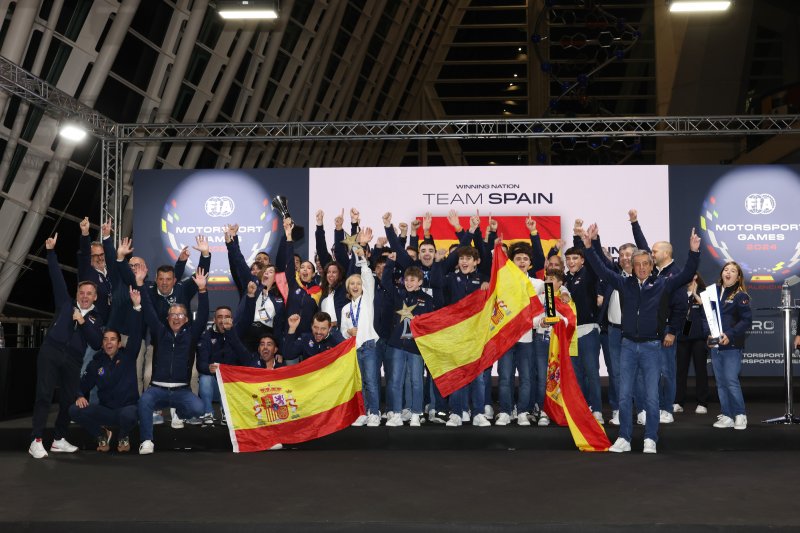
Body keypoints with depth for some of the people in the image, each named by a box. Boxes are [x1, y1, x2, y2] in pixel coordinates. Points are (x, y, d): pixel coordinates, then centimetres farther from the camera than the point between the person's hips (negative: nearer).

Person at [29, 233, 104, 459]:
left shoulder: (95, 319, 13)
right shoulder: (66, 303, 12)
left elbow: (97, 344, 0)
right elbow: (57, 277, 8)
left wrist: (83, 322, -8)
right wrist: (51, 252, 3)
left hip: (73, 360, 2)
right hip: (50, 351, -2)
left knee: (69, 399, 4)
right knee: (44, 395, -9)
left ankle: (59, 440, 18)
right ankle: (36, 441, -10)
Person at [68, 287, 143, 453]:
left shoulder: (128, 356, -1)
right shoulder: (96, 363, 7)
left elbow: (136, 334, -13)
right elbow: (84, 384, 11)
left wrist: (137, 307, -25)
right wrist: (81, 396, -15)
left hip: (128, 407, -3)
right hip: (105, 410, 3)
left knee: (127, 415, -39)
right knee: (74, 410, -20)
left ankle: (123, 436, 0)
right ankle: (102, 434, 7)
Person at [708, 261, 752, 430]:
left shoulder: (740, 296, -5)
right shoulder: (714, 291, 10)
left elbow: (747, 320, -11)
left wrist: (730, 334, -20)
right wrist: (708, 333, 0)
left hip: (732, 346, -5)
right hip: (715, 345, 5)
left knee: (731, 381, -8)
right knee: (721, 382, 7)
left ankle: (740, 415, 6)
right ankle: (726, 416, 14)